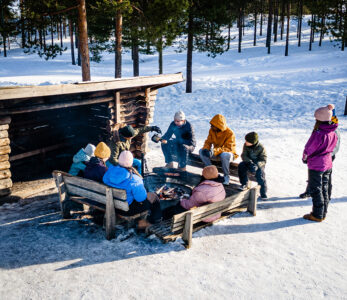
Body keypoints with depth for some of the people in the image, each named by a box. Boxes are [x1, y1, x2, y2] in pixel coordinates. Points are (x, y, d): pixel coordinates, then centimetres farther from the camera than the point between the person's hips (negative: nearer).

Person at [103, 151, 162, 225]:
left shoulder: (109, 171, -14)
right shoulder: (133, 180, -32)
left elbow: (104, 180, 7)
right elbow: (141, 198, -22)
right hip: (127, 210, -7)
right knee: (153, 196, 15)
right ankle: (155, 218, 38)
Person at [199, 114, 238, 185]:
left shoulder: (230, 133, -23)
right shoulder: (212, 130, -7)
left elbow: (228, 148, -29)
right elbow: (208, 142, -1)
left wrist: (214, 151, -42)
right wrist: (205, 149, -26)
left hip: (228, 152, -5)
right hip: (216, 152, 6)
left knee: (224, 155, -41)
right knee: (201, 151, -15)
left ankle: (226, 176, -19)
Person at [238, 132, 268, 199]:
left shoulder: (261, 148, -17)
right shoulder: (246, 145, -8)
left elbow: (263, 160, -15)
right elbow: (244, 155, -9)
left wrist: (257, 165, -35)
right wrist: (250, 162, -29)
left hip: (259, 164, -3)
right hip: (249, 162, 3)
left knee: (260, 173, -29)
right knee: (241, 166, -26)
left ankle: (263, 192, -14)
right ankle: (244, 184, -12)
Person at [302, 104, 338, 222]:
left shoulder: (319, 134, -26)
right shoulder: (333, 133, -2)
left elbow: (309, 149, -17)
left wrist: (305, 158, 4)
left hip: (316, 166, -7)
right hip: (327, 164, 7)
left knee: (316, 190, 5)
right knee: (324, 190, 17)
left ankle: (317, 215, 13)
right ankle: (323, 213, 28)